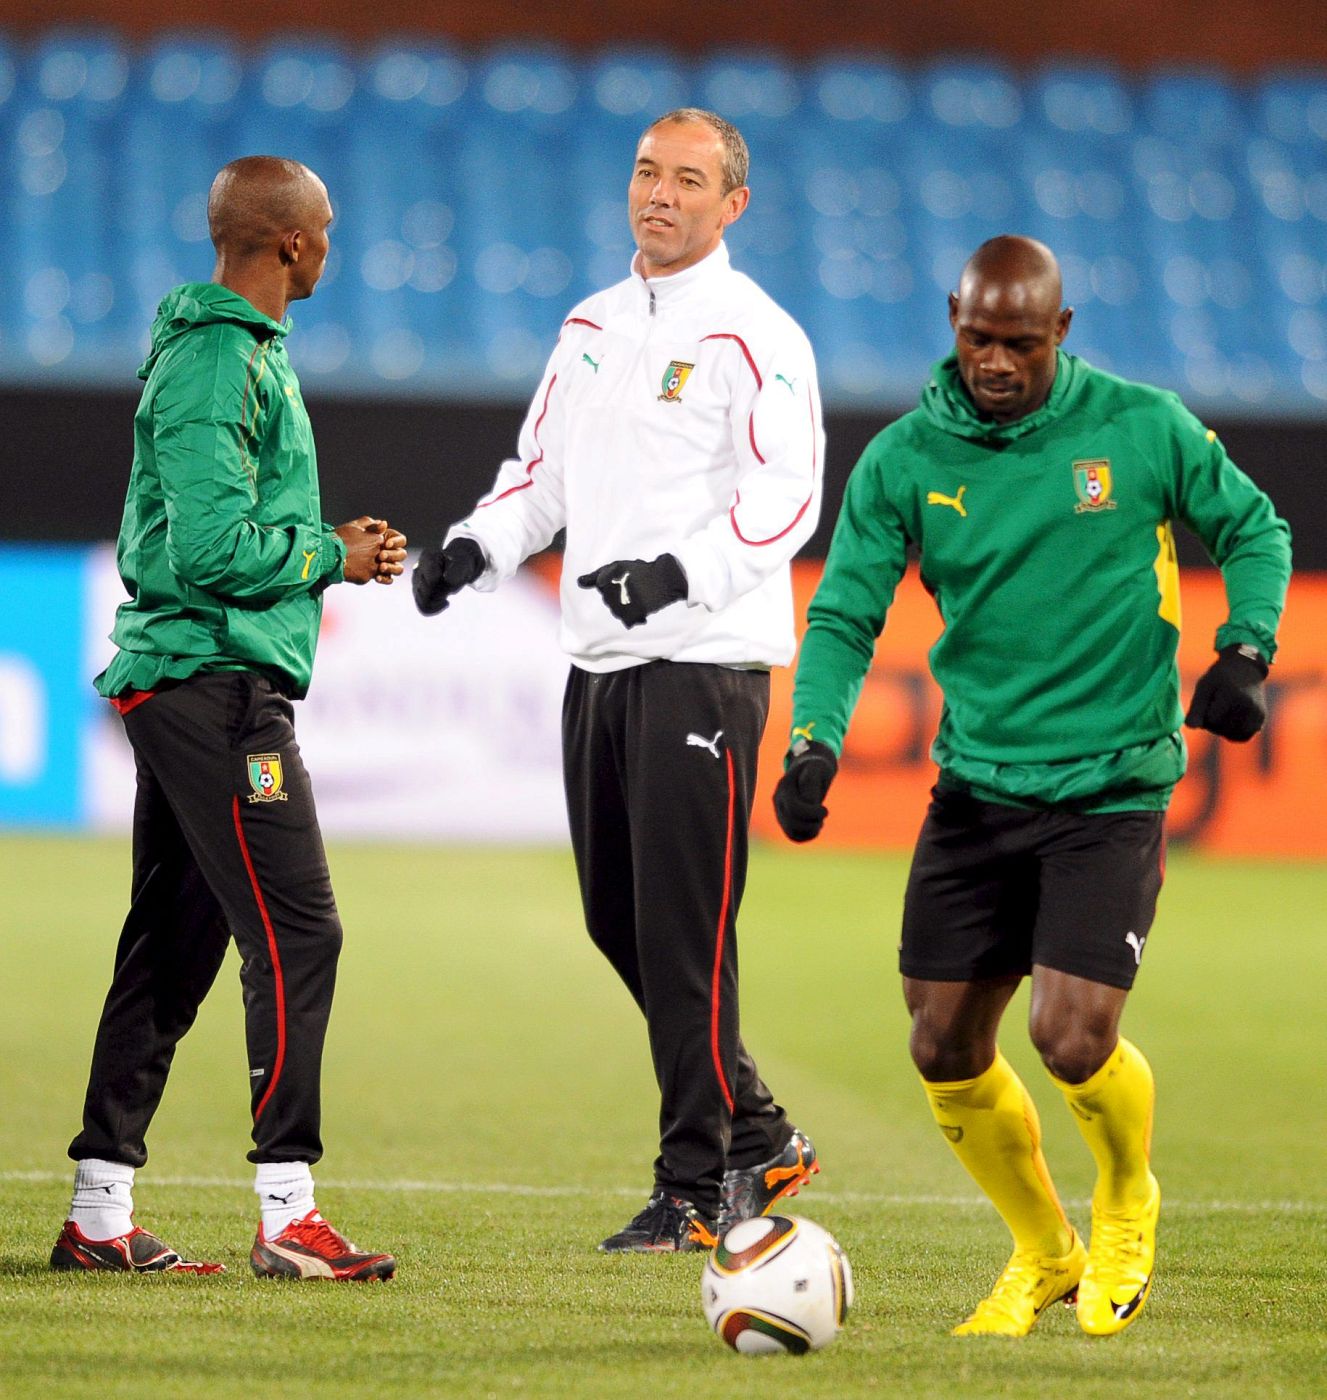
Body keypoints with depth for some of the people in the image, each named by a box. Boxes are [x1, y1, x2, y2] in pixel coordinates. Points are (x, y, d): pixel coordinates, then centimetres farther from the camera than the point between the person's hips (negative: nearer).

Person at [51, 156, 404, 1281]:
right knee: (297, 935, -11)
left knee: (175, 942, 12)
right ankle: (288, 1216, -12)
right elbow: (214, 548, -22)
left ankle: (99, 1216, 15)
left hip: (180, 683, 11)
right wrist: (333, 555, -8)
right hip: (216, 679, -11)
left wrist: (326, 546, 11)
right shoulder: (216, 364, -15)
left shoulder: (244, 348, 18)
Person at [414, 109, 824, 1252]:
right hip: (600, 663, 8)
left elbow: (785, 496, -16)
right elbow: (543, 469, 24)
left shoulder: (752, 335, -7)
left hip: (704, 663, -8)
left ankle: (696, 1187, -1)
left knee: (683, 930, -8)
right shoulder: (593, 327, 17)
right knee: (618, 920, 10)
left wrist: (678, 572, -30)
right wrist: (476, 548, 5)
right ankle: (759, 1136, 24)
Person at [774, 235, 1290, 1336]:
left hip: (1112, 789, -3)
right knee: (946, 1052, 3)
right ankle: (1043, 1253, 28)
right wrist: (813, 742, -18)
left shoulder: (1143, 428, -5)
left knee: (1071, 1040, -16)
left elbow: (1254, 531, 8)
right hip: (976, 783, 3)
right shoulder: (904, 459, -2)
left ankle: (1127, 1204, 18)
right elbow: (844, 617, -2)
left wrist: (1244, 652, -9)